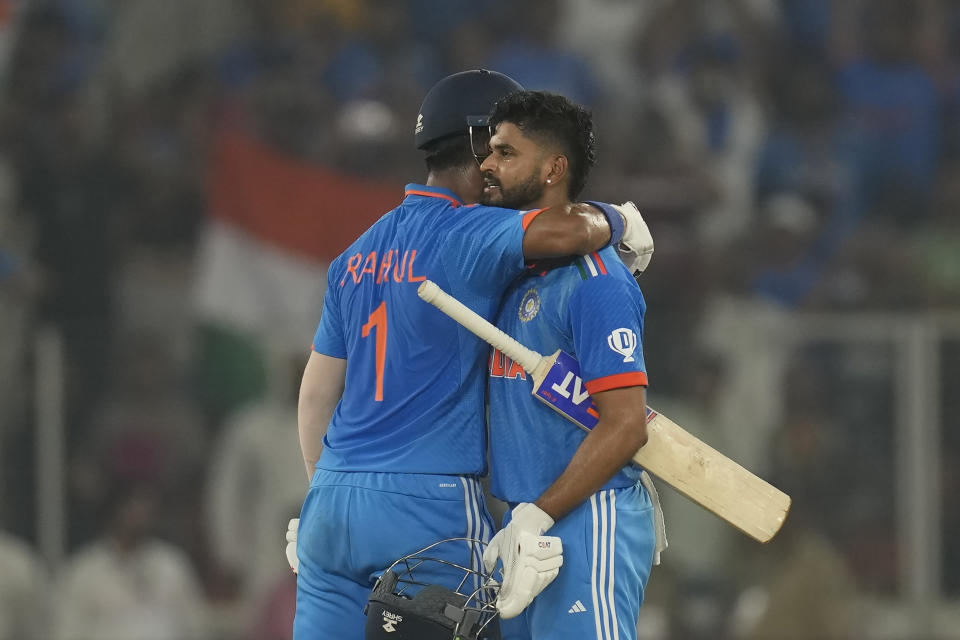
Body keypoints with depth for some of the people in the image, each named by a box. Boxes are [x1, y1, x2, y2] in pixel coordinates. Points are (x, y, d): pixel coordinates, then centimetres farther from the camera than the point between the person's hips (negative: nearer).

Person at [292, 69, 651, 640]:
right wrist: (618, 222, -4)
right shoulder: (467, 235, -8)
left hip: (333, 504, 7)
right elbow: (561, 230, -27)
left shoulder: (357, 255, 16)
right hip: (430, 505, -7)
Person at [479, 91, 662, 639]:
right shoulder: (517, 270, 15)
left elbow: (626, 426, -18)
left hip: (588, 525, -9)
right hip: (533, 526, 9)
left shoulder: (594, 279, -12)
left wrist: (538, 519, -20)